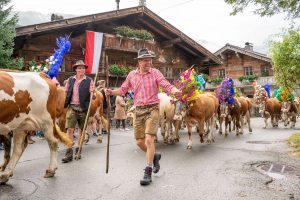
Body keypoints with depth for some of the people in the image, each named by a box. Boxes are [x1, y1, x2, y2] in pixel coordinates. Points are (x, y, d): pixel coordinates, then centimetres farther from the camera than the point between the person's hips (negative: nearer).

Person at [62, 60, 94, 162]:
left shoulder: (89, 81, 3)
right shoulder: (70, 80, 11)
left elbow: (92, 94, -1)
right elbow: (65, 92, 15)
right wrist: (64, 104, 7)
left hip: (83, 108, -1)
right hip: (72, 107, 1)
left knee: (81, 129, 8)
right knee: (69, 129, -5)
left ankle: (78, 150, 23)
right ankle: (69, 153, 0)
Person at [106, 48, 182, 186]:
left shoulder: (155, 73, -4)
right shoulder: (132, 75, 7)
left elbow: (167, 86, -13)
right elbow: (123, 90, 13)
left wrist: (175, 91, -34)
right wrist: (112, 92, -6)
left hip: (152, 109, -4)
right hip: (138, 110, 4)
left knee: (149, 139, -13)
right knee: (139, 141, 9)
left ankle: (148, 172, 1)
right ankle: (154, 156, 38)